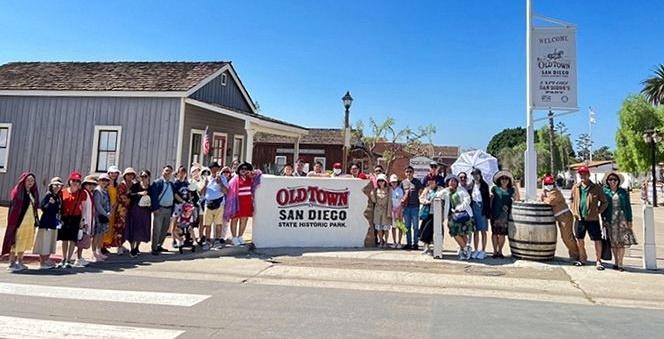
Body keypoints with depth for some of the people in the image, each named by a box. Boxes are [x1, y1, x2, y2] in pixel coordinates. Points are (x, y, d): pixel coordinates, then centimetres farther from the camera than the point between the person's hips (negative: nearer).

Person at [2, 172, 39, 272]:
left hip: (30, 223, 7)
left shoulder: (33, 193, 13)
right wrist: (15, 222, -17)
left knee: (24, 243, 12)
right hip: (20, 222, -7)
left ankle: (20, 262, 20)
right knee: (16, 242, -1)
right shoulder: (17, 192, -6)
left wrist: (35, 220, 10)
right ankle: (12, 263, 5)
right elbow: (14, 208, -11)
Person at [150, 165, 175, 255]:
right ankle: (154, 249, 5)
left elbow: (173, 197, 17)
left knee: (165, 229, 13)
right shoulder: (157, 183, -5)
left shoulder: (171, 184, 13)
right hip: (159, 209, -6)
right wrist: (155, 208, -16)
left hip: (168, 209, 6)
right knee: (157, 230, -3)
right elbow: (153, 196, -11)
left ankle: (159, 246, 27)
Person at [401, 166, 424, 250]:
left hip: (415, 206, -3)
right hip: (406, 206, 3)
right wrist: (402, 200, 3)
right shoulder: (403, 182, 10)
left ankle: (415, 243, 6)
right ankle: (408, 243, 16)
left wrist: (420, 199, -8)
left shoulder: (417, 181, 2)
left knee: (415, 226, -1)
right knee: (407, 226, 8)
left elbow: (421, 192, 4)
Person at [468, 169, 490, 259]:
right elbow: (468, 198, 6)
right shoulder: (470, 186, 6)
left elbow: (487, 199, -6)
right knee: (475, 231, 8)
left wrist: (488, 212, -10)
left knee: (483, 231, 3)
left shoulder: (484, 185, -3)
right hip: (473, 208, 3)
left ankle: (483, 251, 11)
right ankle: (476, 250, 16)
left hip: (482, 208, -3)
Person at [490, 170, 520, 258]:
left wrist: (515, 186, 1)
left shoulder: (511, 190, 12)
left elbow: (517, 199, 2)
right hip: (495, 214, -1)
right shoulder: (495, 188, 7)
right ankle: (495, 251, 10)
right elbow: (491, 199, 9)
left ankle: (500, 251, 14)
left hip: (505, 215, 1)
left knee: (502, 233, 1)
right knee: (495, 232, 1)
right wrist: (490, 210, 2)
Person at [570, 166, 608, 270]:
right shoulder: (576, 187, 6)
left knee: (597, 240, -2)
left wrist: (597, 212, -6)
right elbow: (572, 200, 19)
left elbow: (604, 202, 1)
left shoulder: (596, 188, -4)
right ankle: (582, 259, 27)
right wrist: (574, 211, 8)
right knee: (579, 240, 12)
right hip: (579, 218, 4)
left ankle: (598, 261, 11)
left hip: (592, 219, -3)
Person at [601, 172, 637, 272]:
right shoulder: (605, 192, 5)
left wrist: (629, 220, 2)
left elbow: (628, 207, 8)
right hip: (610, 219, 0)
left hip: (622, 218, 0)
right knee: (613, 242, 3)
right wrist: (604, 219, -1)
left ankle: (620, 263, 0)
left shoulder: (623, 192, 7)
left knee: (621, 241, -5)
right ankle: (616, 262, 14)